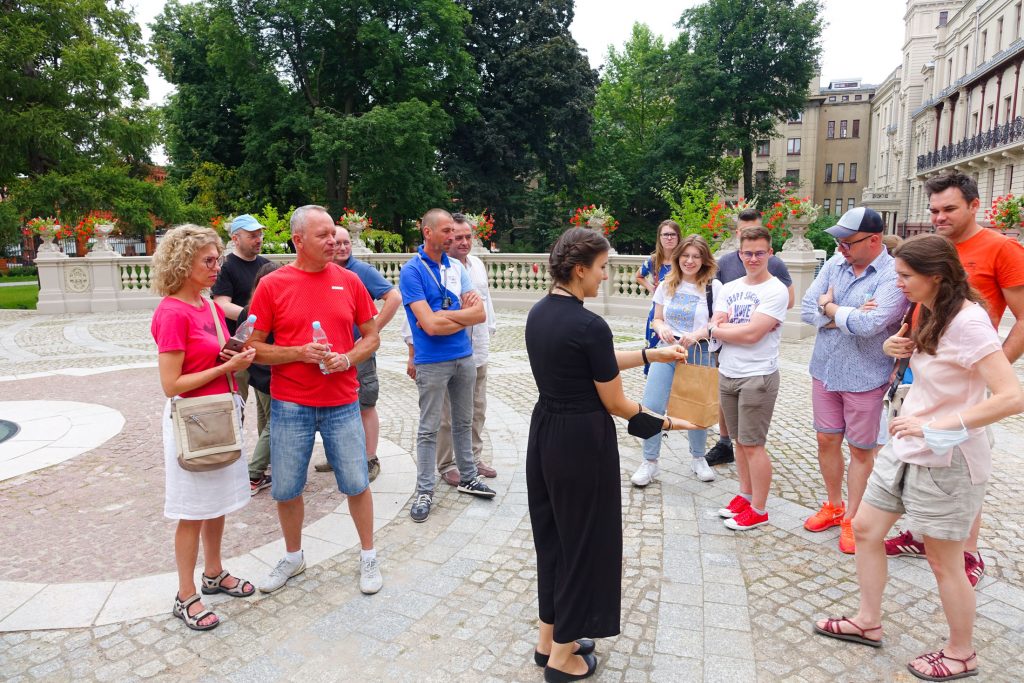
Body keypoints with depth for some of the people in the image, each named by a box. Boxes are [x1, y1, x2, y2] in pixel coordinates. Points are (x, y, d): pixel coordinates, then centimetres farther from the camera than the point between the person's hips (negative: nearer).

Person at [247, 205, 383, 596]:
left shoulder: (349, 281, 1)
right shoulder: (272, 285, -4)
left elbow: (372, 337, 7)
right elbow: (254, 347, -2)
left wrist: (348, 358, -12)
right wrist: (299, 353, -16)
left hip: (342, 403, 1)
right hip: (290, 405, 0)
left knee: (356, 484, 7)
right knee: (286, 489, 10)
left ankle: (368, 557, 27)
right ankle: (293, 558, 35)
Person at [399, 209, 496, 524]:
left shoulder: (457, 267, 5)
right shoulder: (411, 271, -12)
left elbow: (480, 313, -4)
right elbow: (430, 324, -21)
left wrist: (443, 316, -15)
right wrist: (463, 314, -9)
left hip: (464, 356, 6)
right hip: (432, 361, -5)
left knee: (463, 421, 18)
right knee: (429, 429, 4)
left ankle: (468, 477, 33)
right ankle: (425, 491, 16)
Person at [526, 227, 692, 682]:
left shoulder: (538, 313, 4)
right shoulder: (589, 325, -21)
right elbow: (615, 404, -14)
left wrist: (652, 354, 14)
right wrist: (665, 422, 1)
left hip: (544, 435, 9)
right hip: (581, 443, -8)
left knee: (552, 534, 21)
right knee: (584, 540, 9)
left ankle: (549, 639, 36)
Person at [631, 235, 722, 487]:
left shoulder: (713, 287, -6)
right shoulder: (666, 285, 4)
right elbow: (657, 319, 9)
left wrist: (697, 334, -25)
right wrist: (661, 327, -14)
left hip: (699, 354, -2)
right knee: (651, 406, -5)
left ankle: (698, 458, 36)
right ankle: (650, 463, 11)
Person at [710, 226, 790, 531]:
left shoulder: (776, 290, -11)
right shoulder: (729, 288, 9)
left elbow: (751, 334, -20)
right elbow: (715, 326, 0)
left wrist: (719, 329, -7)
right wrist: (741, 328, -16)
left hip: (757, 377, -6)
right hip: (727, 373, 6)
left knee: (752, 445, 0)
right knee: (740, 440, 16)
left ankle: (758, 510, 13)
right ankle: (745, 494, 31)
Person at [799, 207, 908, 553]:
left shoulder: (894, 276, -16)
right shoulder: (834, 264, 1)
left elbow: (869, 324, -28)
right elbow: (807, 309, -4)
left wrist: (829, 308, -13)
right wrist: (850, 316, -17)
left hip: (865, 378, -5)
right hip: (825, 370, 5)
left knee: (861, 450, 9)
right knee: (827, 440, 15)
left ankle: (852, 519, 25)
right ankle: (833, 506, 35)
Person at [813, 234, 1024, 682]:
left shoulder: (968, 322, -21)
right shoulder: (930, 313, 7)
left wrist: (936, 427, -30)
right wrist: (900, 347, 1)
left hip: (946, 461, -9)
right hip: (906, 448, 9)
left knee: (944, 563, 7)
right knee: (865, 529, 14)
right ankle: (868, 623, 32)